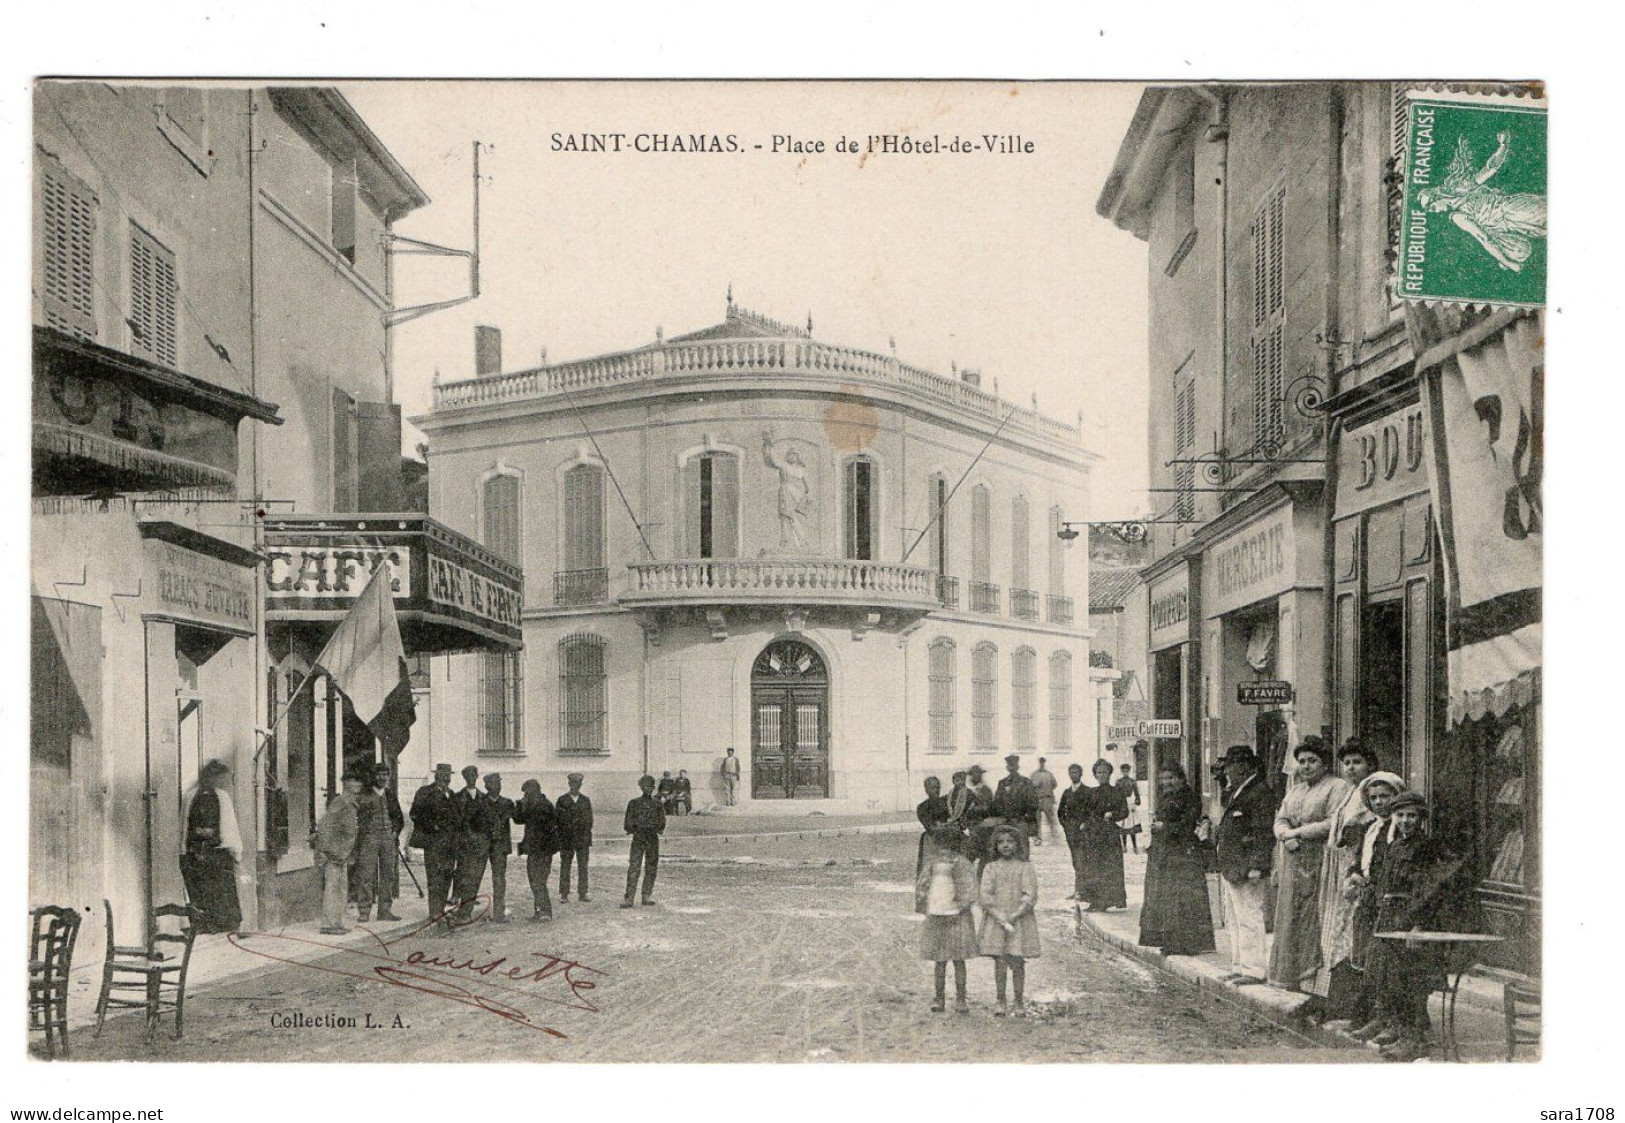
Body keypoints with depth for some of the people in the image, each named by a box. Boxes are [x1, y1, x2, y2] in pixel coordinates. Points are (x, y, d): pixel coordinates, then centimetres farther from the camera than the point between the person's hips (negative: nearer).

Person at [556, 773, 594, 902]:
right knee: (565, 866, -2)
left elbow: (589, 820, 13)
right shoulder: (562, 800, 6)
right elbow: (556, 820, 5)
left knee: (583, 867, -1)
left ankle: (582, 894, 3)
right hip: (566, 839, -1)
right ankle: (563, 894, 2)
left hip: (583, 839, 1)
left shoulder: (585, 801, 12)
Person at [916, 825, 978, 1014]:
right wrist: (926, 910, 5)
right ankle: (939, 998, 13)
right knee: (939, 961, 8)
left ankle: (960, 999, 7)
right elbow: (921, 889, 15)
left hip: (955, 918, -4)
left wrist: (958, 911, -11)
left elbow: (969, 891, -8)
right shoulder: (931, 866, 8)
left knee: (958, 960, 1)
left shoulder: (961, 864, -6)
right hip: (935, 918, 4)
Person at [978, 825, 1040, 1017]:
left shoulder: (1025, 867, 3)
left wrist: (1014, 917, -14)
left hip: (1020, 920, -1)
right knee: (1000, 962, -1)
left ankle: (1019, 1002, 10)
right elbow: (986, 897, -1)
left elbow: (1030, 896, -4)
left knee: (1017, 963, 0)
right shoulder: (991, 868, 7)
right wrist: (1001, 918, -12)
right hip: (995, 921, 1)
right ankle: (999, 1001, 10)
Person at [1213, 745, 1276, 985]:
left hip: (1246, 870, -10)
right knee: (1233, 921, 14)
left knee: (1249, 920, -6)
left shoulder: (1261, 792, -13)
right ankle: (1239, 966, 21)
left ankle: (1254, 969, -2)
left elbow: (1263, 832, -18)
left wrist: (1255, 867, -22)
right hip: (1229, 868, 10)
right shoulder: (1235, 793, 18)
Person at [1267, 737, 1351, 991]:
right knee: (1289, 920, 4)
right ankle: (1290, 981, 9)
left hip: (1319, 864, -7)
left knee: (1315, 921, -9)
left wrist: (1298, 832, -9)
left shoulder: (1337, 787, -2)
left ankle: (1313, 980, -7)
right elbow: (1280, 819, 15)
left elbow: (1334, 823, -13)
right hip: (1292, 865, 7)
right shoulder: (1295, 789, 22)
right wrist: (1286, 834, -7)